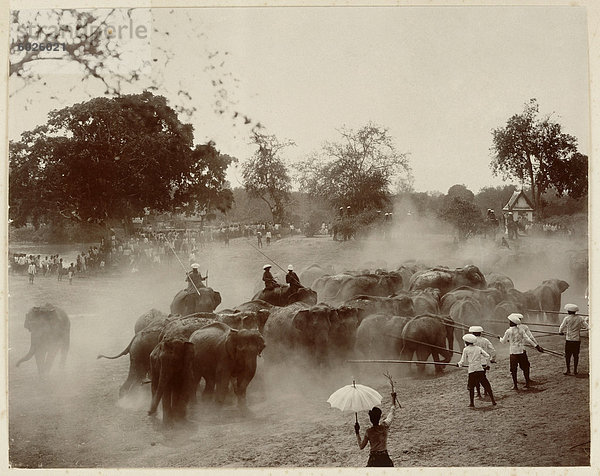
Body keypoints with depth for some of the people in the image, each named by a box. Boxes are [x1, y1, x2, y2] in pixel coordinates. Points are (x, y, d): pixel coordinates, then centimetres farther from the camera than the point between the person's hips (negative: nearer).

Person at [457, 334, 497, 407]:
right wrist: (484, 363, 21)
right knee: (486, 385, 7)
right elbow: (487, 355, 9)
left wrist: (459, 364, 23)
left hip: (472, 371, -3)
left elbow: (463, 361, 5)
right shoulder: (478, 348, 10)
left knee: (471, 387, 8)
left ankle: (472, 403, 7)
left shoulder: (466, 349, 2)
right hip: (480, 369, 3)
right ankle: (493, 400, 6)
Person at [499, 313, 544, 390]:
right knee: (525, 368, 14)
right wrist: (536, 346, 5)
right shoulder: (521, 329, 1)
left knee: (513, 370, 7)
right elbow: (527, 339, 0)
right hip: (522, 351, 3)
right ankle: (527, 383, 20)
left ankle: (515, 385, 10)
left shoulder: (508, 331, -9)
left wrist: (500, 338, 24)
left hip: (514, 353, -3)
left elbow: (503, 341, 2)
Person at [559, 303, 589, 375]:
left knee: (567, 355, 6)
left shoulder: (567, 318, -7)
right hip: (577, 339, 3)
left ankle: (568, 370, 5)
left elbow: (561, 327, 0)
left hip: (569, 339, -3)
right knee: (576, 355, 11)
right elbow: (587, 326, -3)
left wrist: (561, 332, 21)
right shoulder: (580, 318, -1)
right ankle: (575, 370, 14)